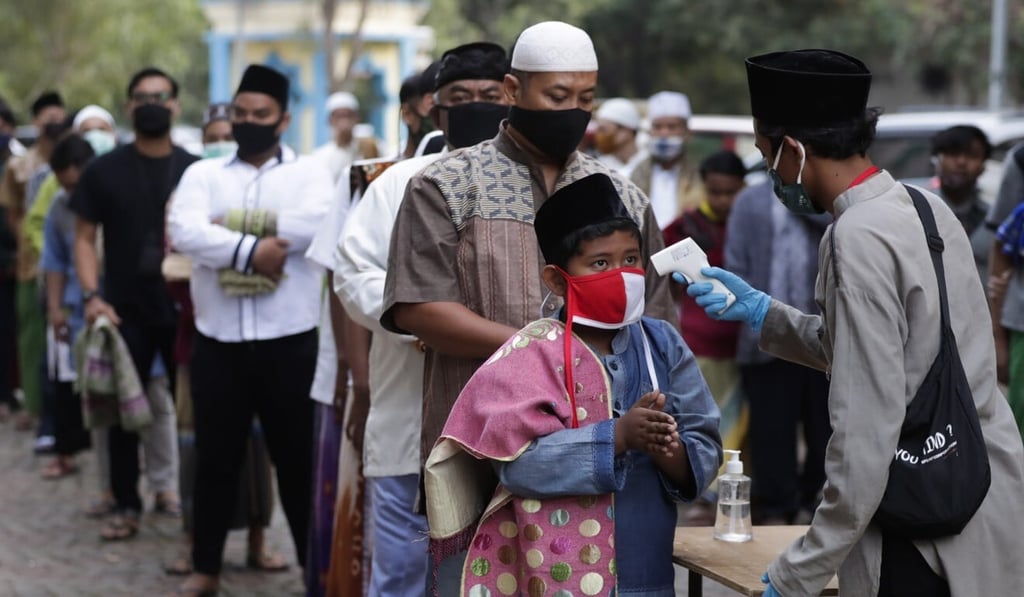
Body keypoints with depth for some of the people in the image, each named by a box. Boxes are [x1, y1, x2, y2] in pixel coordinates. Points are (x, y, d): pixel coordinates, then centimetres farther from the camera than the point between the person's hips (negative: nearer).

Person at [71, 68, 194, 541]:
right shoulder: (105, 171, 3)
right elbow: (85, 238, 4)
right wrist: (91, 295, -9)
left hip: (184, 310, 0)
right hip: (125, 311, 0)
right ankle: (127, 506, 14)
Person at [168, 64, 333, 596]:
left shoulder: (308, 172, 3)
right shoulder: (203, 174, 8)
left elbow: (318, 221, -18)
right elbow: (184, 231, -9)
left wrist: (231, 229, -13)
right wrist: (250, 249, -20)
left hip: (289, 342, -2)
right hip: (217, 342, 2)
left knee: (298, 457, 6)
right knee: (215, 458, 10)